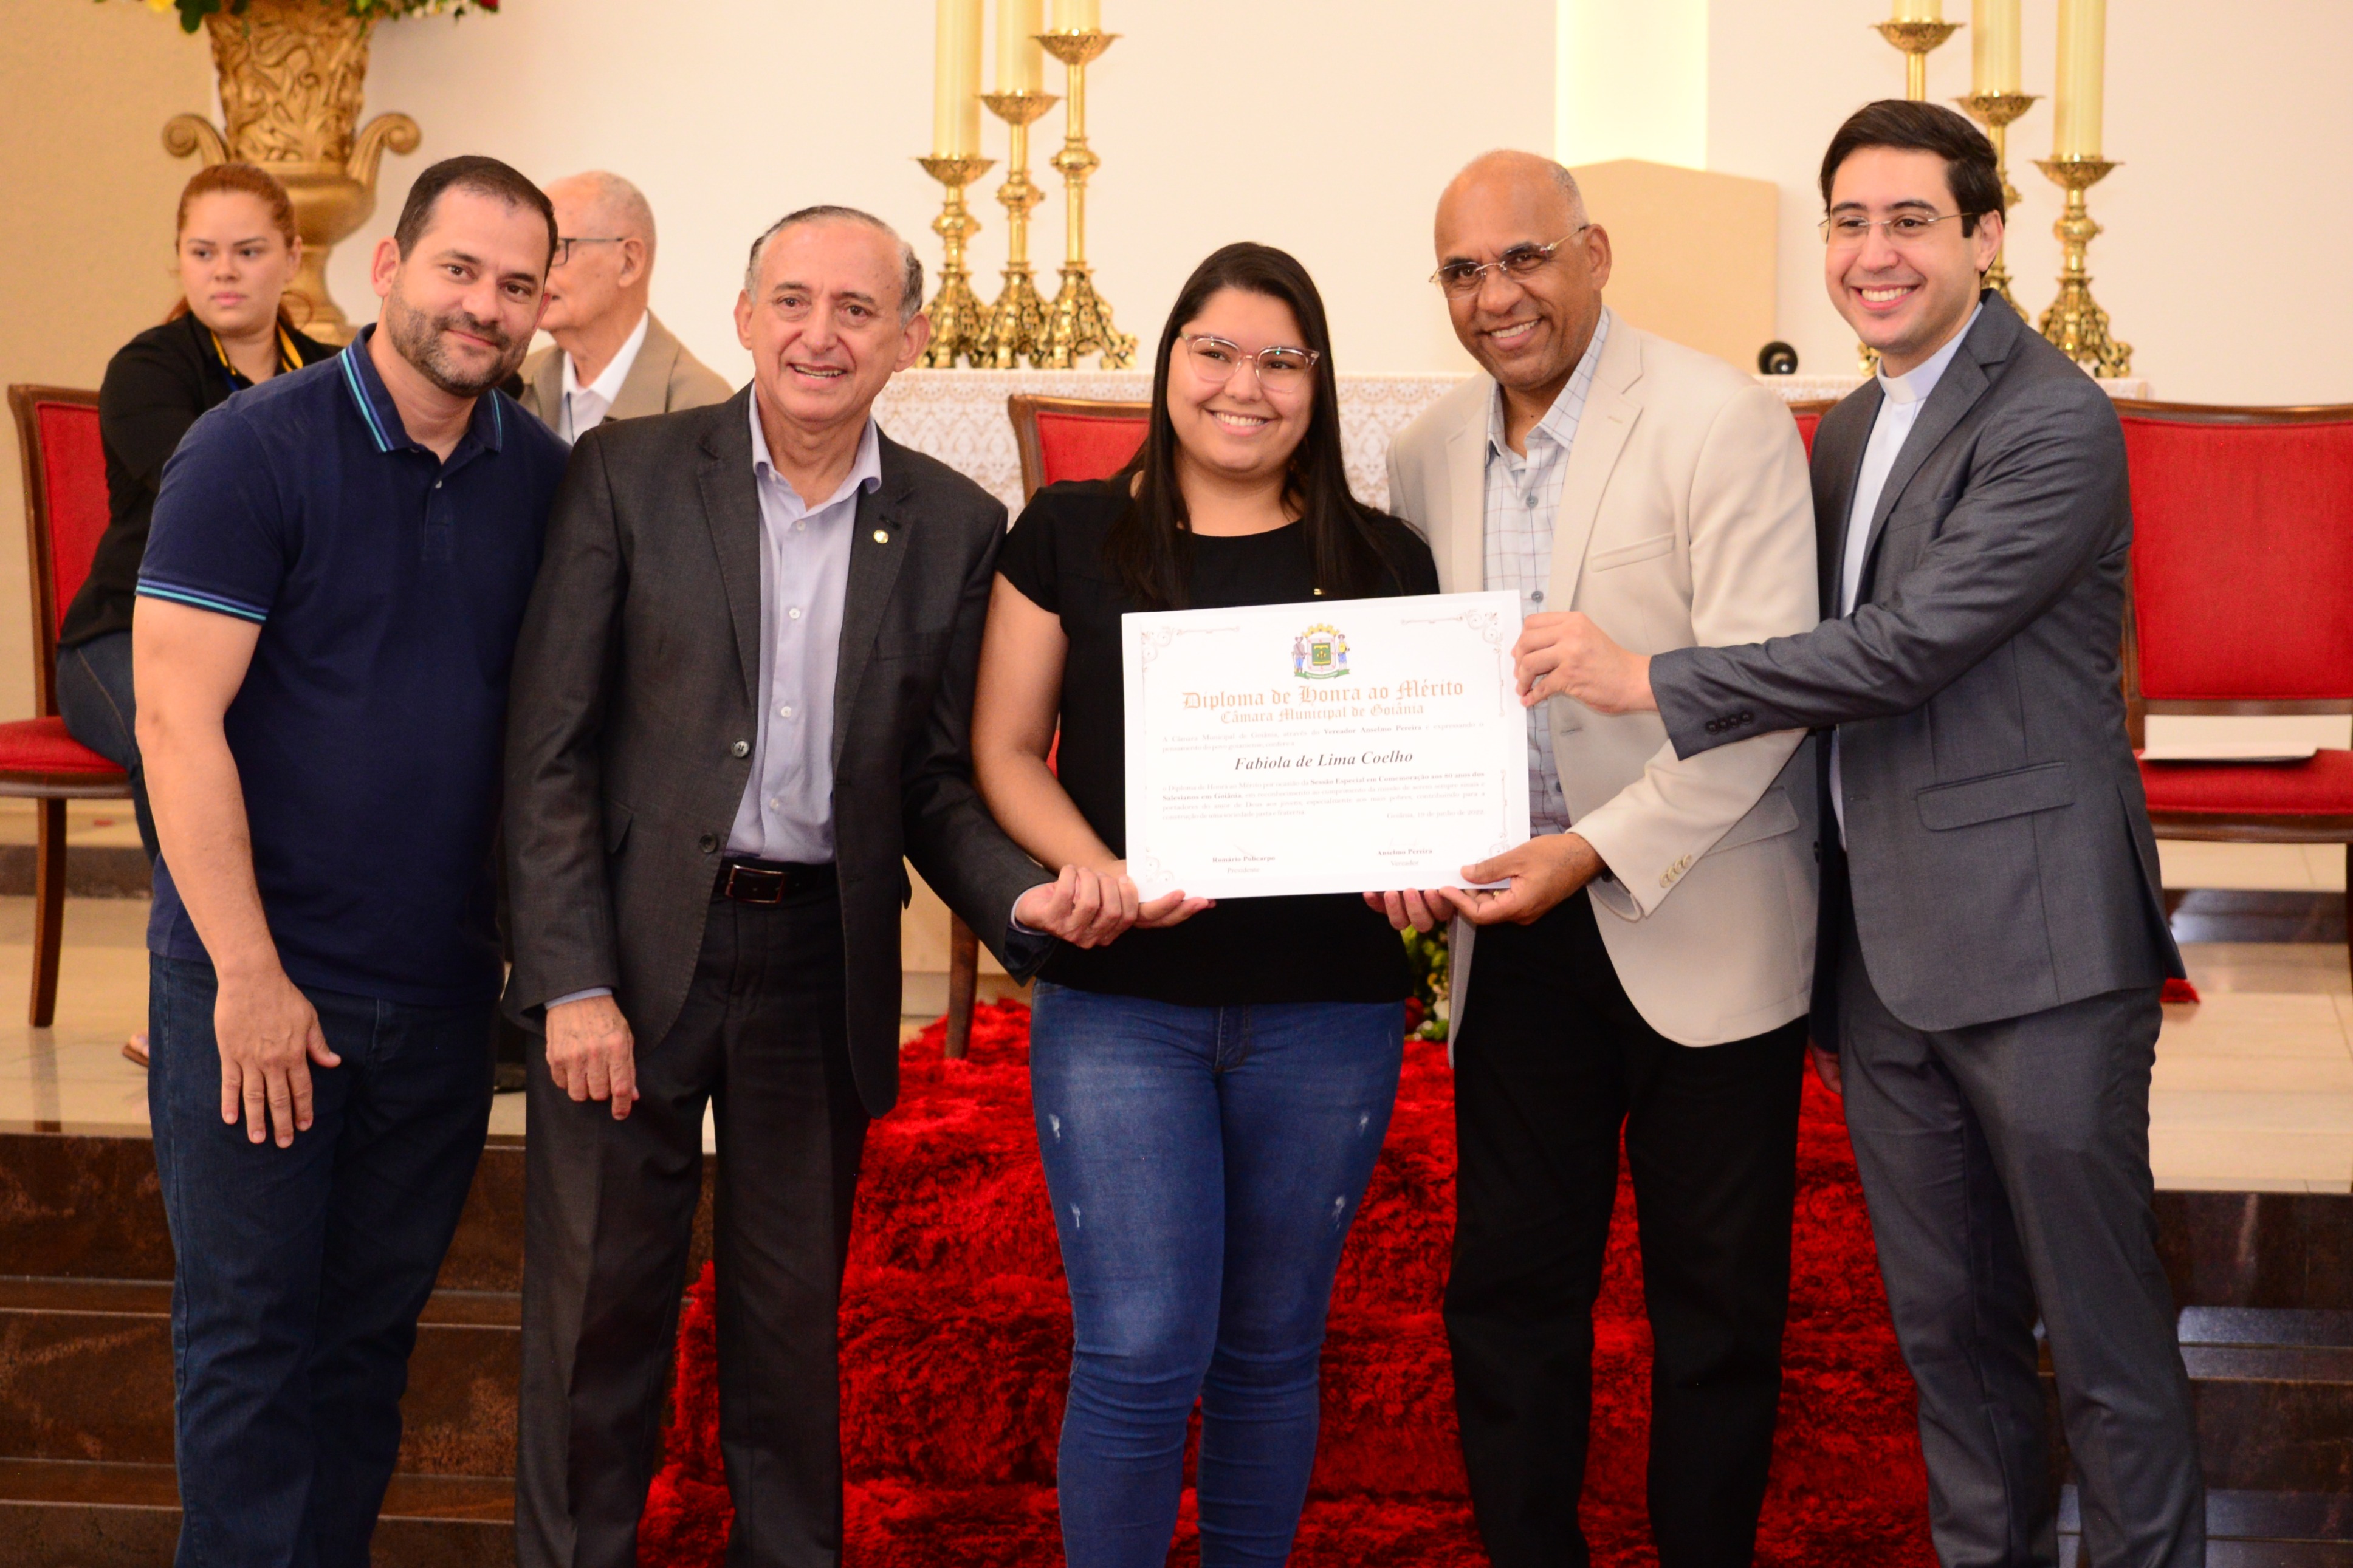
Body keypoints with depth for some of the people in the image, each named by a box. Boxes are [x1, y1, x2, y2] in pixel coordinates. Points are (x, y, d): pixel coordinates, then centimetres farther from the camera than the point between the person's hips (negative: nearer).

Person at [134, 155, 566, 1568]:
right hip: (256, 981, -4)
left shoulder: (544, 478, 5)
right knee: (249, 1330, 2)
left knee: (373, 1328, 13)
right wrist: (250, 973, -16)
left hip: (443, 985, 5)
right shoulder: (252, 453, -10)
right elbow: (177, 720, -13)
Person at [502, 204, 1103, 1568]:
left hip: (822, 964, 2)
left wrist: (1018, 893, -13)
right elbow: (551, 748, -5)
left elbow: (934, 778, 7)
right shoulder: (630, 475, -4)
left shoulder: (956, 527, 3)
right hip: (634, 945, -2)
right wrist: (574, 983, -11)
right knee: (599, 1312, 6)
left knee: (793, 1320, 14)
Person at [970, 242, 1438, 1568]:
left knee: (1272, 1346, 12)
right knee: (1141, 1352, -7)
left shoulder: (1383, 561, 7)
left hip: (1327, 1006, 2)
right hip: (1120, 1001, -2)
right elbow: (1006, 749, 3)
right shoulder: (1070, 535, 4)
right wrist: (1098, 873, -15)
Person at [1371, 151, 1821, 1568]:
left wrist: (1599, 849, -22)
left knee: (1716, 1303, 6)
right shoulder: (1427, 455, 7)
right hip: (1517, 932, 5)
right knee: (1508, 1290, 10)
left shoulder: (1722, 422, -11)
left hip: (1699, 923, -5)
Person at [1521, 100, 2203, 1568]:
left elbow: (1915, 645, -21)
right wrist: (1824, 965, 18)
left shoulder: (2057, 425, -12)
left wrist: (1650, 681, -18)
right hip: (1883, 956, 8)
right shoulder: (1848, 431, 15)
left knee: (2104, 1328, 1)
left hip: (2035, 949, -8)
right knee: (1946, 1326, 15)